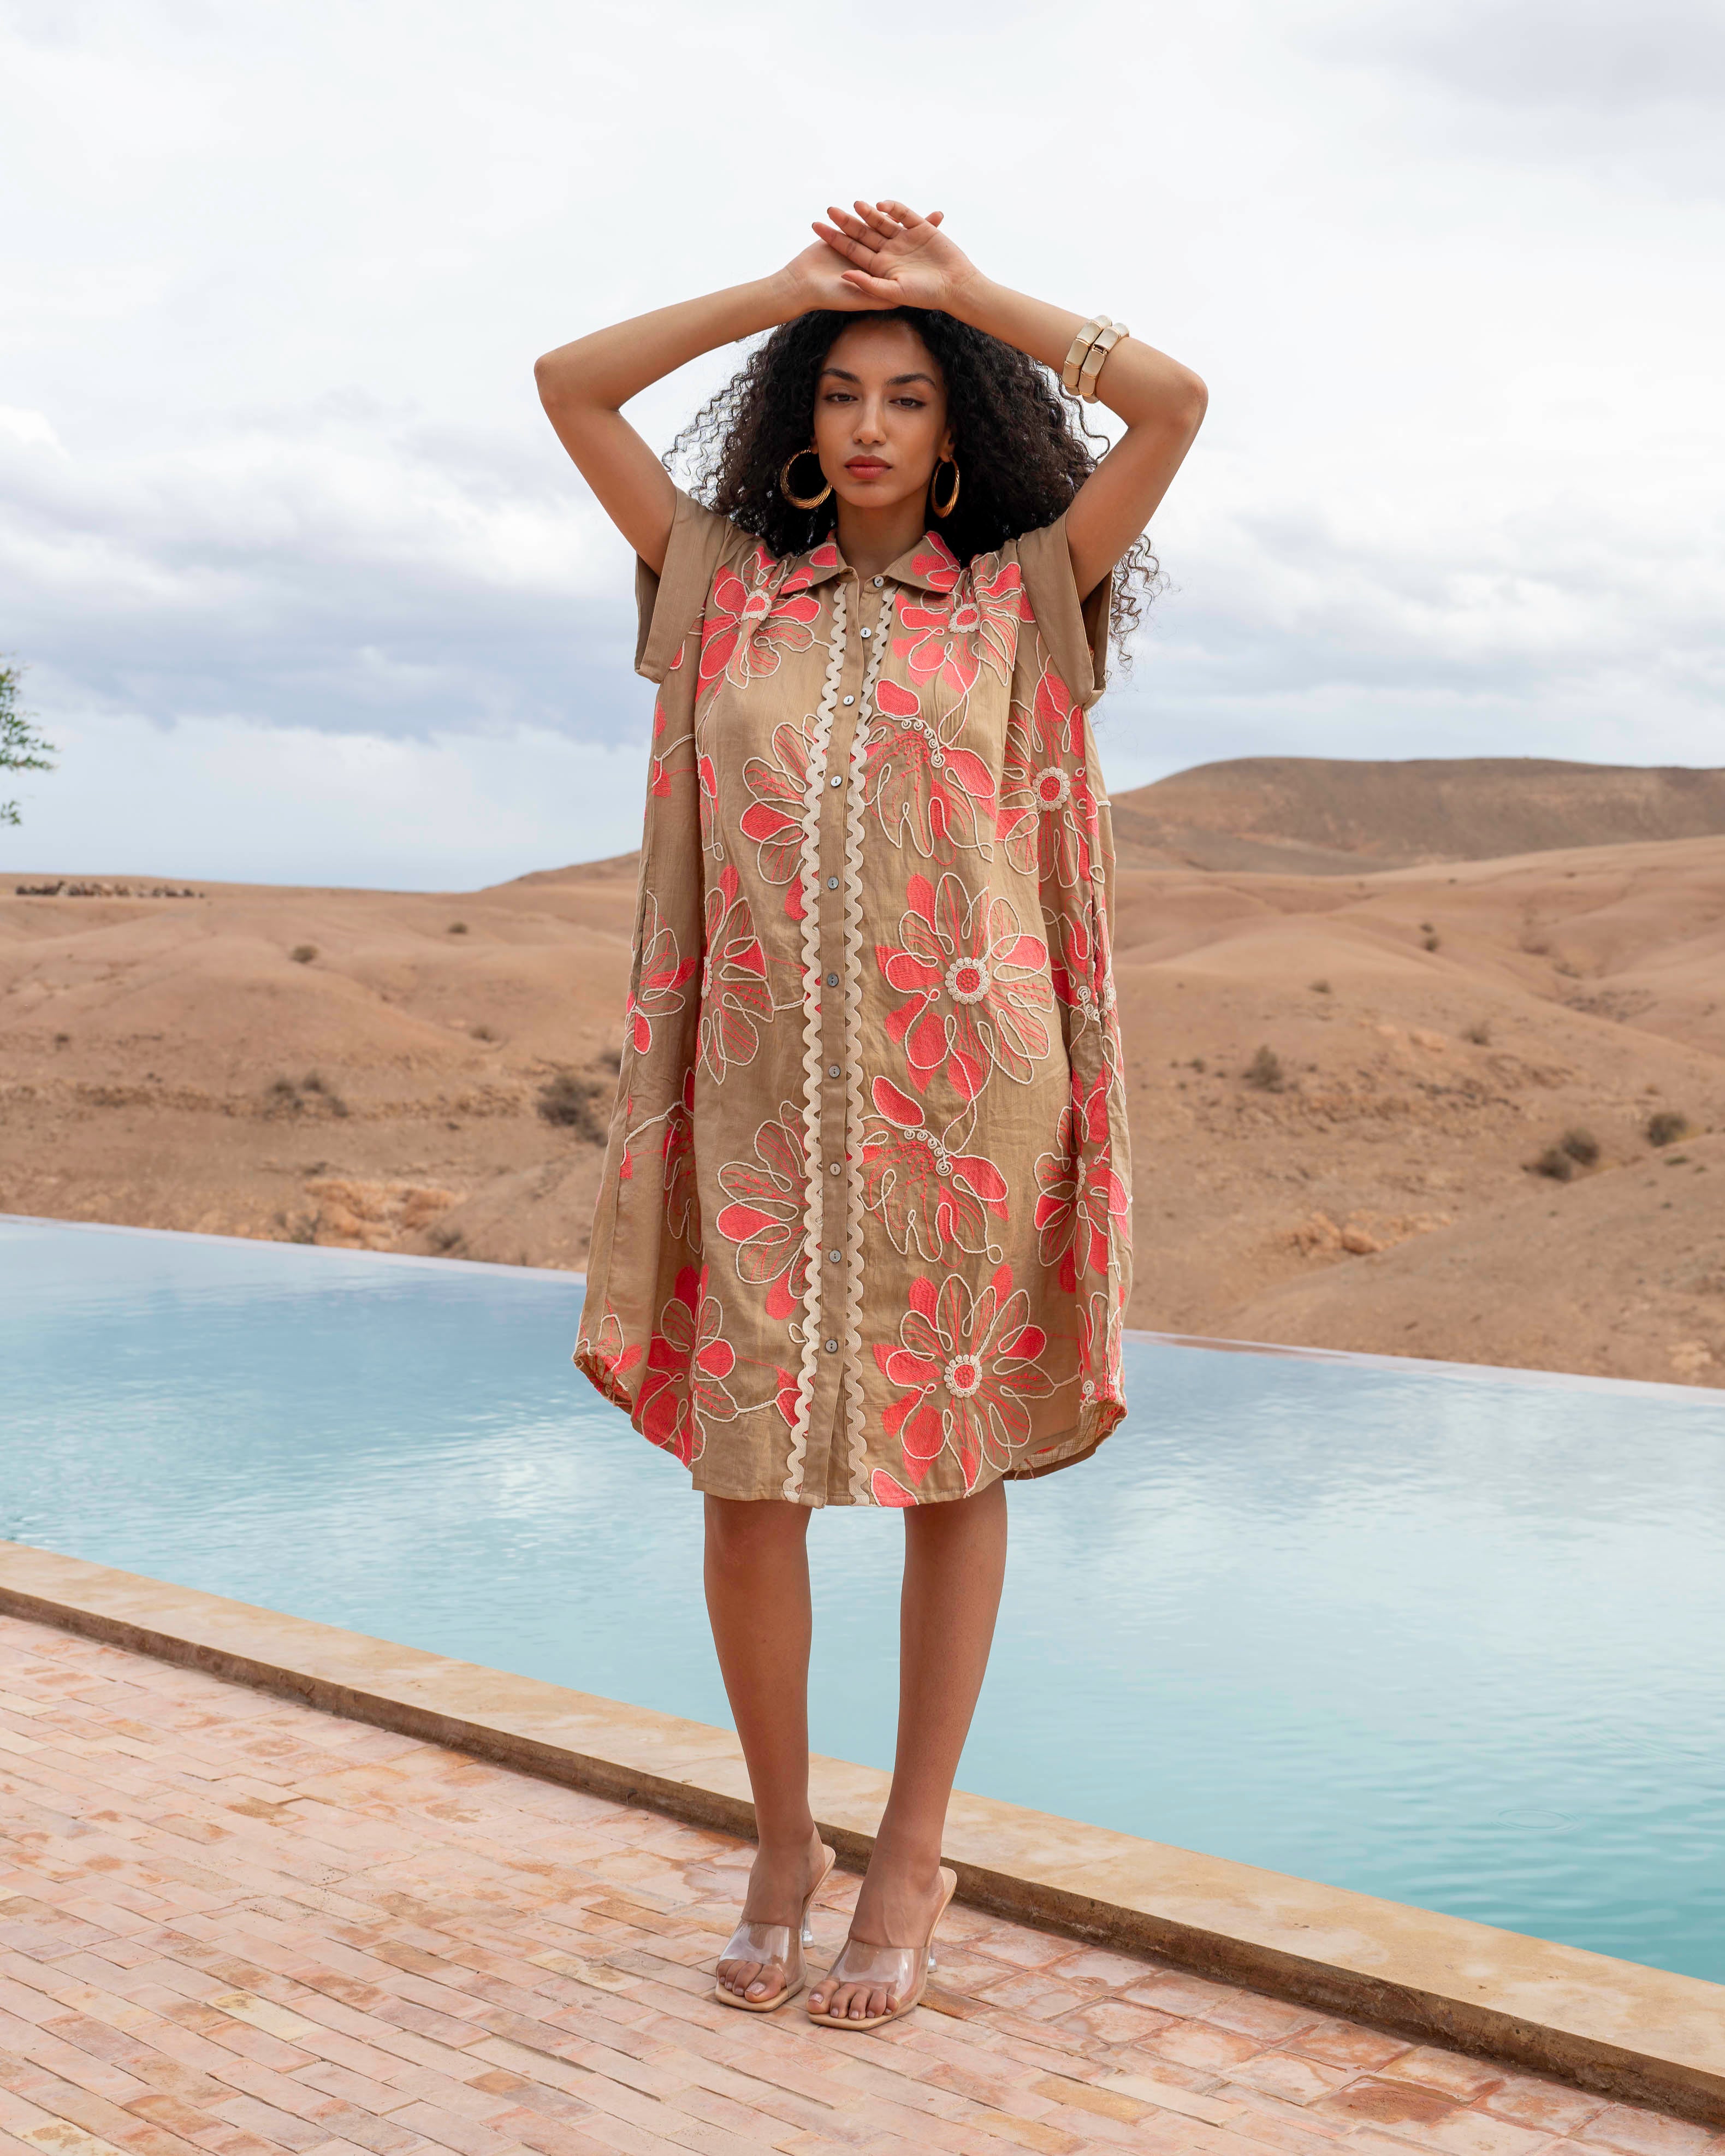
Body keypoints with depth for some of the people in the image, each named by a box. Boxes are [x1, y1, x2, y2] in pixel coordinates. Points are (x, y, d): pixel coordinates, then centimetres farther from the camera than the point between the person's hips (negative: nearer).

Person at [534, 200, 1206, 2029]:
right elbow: (568, 385, 12)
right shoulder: (724, 583, 13)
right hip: (765, 1092, 1)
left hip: (966, 1090, -1)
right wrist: (784, 290, 11)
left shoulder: (1021, 595, 8)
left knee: (952, 1462, 6)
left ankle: (911, 1852, 21)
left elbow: (1175, 400, -1)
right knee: (748, 1471, -2)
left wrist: (962, 291, 7)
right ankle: (781, 1842, 19)